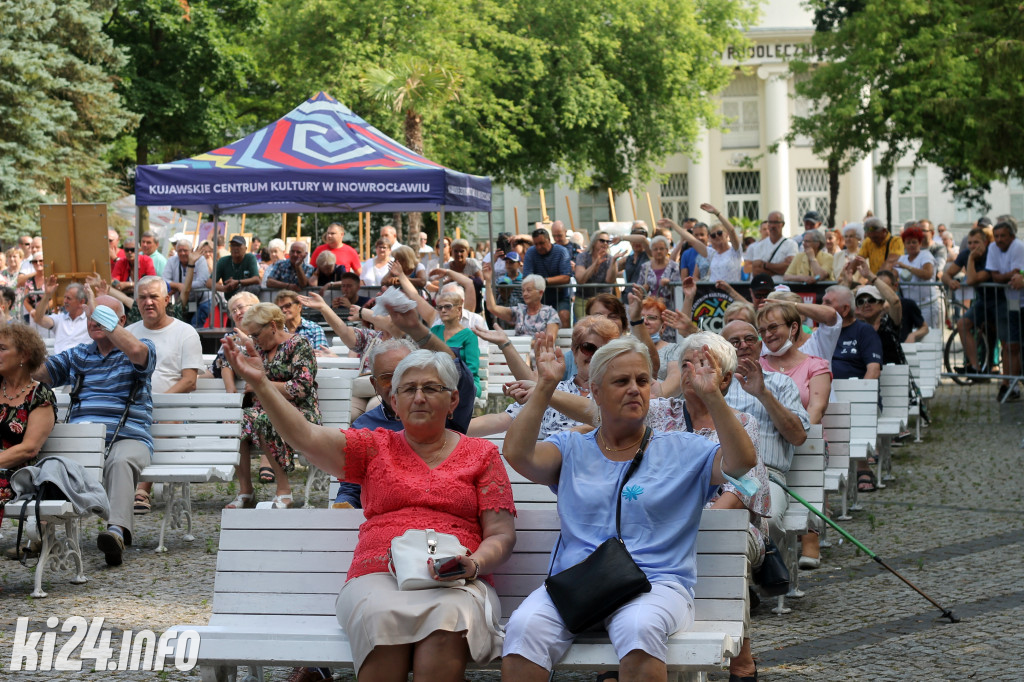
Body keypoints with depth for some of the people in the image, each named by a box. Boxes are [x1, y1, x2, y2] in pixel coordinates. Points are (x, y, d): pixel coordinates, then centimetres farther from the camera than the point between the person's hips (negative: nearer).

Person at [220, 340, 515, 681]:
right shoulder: (376, 447, 19)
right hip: (379, 576, 1)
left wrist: (474, 566, -10)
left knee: (449, 615, -37)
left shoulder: (481, 454, 18)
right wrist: (261, 384, -6)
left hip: (455, 584, 0)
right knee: (383, 616, -36)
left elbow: (501, 534, 12)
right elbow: (306, 437, 4)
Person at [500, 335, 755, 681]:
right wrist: (544, 387, -5)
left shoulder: (682, 450, 15)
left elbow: (742, 461, -1)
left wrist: (712, 396, -10)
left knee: (638, 628, -37)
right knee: (523, 628, -30)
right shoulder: (571, 449, 18)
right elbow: (517, 454, -1)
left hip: (654, 584, -1)